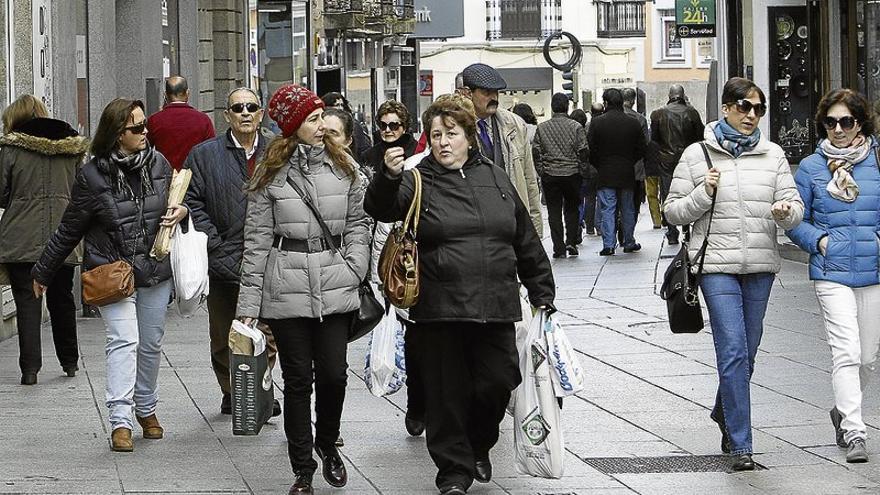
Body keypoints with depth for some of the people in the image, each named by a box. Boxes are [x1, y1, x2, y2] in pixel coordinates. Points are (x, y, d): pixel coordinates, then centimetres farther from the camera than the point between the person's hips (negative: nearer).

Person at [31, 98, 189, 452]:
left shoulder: (159, 164, 2)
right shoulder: (92, 176, -10)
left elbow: (175, 202, 21)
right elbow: (69, 229, 0)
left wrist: (181, 211, -4)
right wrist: (43, 272, 7)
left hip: (155, 271, 4)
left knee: (151, 344, 12)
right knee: (124, 340, -17)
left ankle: (146, 409, 31)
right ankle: (120, 421, -20)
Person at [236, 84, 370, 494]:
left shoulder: (344, 167, 8)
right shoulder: (270, 174, 1)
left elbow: (358, 223, 13)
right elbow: (257, 239, 0)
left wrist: (354, 267, -3)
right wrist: (249, 302, -2)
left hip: (335, 290, 2)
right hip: (287, 292, -2)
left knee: (333, 374, -1)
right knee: (297, 380, 3)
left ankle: (328, 445, 28)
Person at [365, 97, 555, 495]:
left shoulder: (495, 179, 13)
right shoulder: (418, 181, 1)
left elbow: (526, 241, 18)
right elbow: (381, 209, -18)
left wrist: (542, 293, 18)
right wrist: (389, 177, -38)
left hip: (495, 309, 3)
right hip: (439, 312, -3)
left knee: (496, 383, 3)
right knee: (447, 392, 1)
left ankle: (478, 446, 29)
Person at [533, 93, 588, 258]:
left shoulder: (541, 128, 0)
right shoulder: (576, 127, -4)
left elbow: (536, 153, 1)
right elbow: (583, 153, -4)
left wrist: (541, 173, 8)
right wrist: (583, 173, 6)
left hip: (550, 176, 1)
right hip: (572, 175, -1)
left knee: (554, 212, 4)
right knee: (572, 209, 15)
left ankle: (559, 248, 0)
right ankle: (571, 241, 2)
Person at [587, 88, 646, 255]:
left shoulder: (597, 123, -8)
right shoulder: (633, 124, -1)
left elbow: (591, 150, -7)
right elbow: (641, 150, 3)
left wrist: (599, 166, 8)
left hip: (605, 174, -2)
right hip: (627, 174, 2)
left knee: (607, 209, 0)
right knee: (627, 209, 12)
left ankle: (608, 244, -6)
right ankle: (629, 243, 19)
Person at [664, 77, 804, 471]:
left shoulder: (773, 155, 9)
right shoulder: (697, 155, 2)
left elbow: (794, 205, 5)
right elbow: (673, 212, 4)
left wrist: (785, 211, -18)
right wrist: (703, 194, -13)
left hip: (761, 266, 3)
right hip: (717, 264, -3)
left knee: (746, 352, 13)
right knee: (733, 351, -12)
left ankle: (724, 412, 40)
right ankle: (740, 445, -9)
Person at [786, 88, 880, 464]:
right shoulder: (811, 167, 2)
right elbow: (795, 221, 8)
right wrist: (820, 240, -7)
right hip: (832, 274, -2)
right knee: (846, 352, -13)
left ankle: (843, 412, 37)